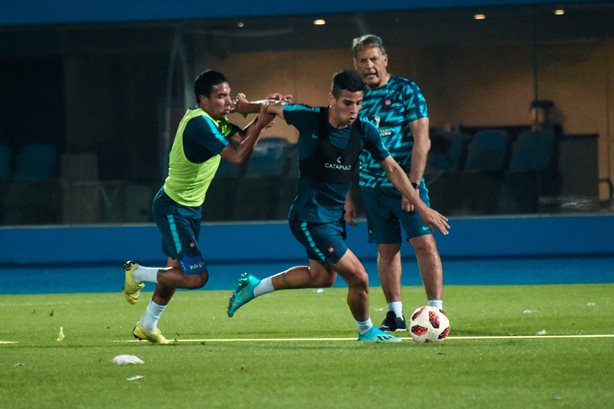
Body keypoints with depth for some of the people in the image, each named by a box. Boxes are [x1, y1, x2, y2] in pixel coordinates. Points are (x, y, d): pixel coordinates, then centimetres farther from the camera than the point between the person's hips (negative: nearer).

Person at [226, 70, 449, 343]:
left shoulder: (364, 131, -6)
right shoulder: (310, 119, -18)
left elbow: (392, 170, 2)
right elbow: (274, 108, 0)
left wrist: (422, 208, 1)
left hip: (334, 216, 7)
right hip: (309, 217, -7)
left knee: (322, 277, 24)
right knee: (358, 277, -10)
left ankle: (254, 287, 40)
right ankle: (366, 332, 18)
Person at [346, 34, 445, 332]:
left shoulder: (406, 91, -3)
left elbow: (422, 141, -8)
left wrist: (413, 185, -15)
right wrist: (350, 197, 12)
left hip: (405, 184, -4)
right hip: (371, 188, 4)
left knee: (424, 243, -11)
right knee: (387, 250, 6)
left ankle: (436, 310, -10)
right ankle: (395, 315, 11)